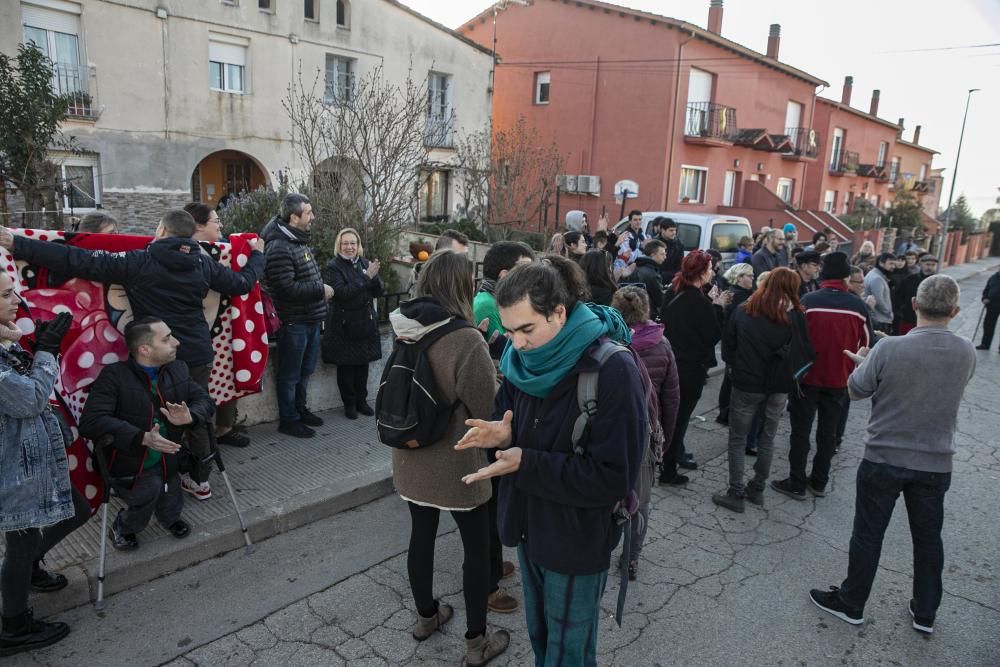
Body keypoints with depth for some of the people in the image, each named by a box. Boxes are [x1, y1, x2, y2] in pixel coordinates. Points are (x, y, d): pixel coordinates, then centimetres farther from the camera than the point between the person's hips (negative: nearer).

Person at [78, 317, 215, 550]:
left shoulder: (178, 369, -1)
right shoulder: (114, 375, -17)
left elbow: (205, 400, 0)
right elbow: (91, 421, -25)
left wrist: (189, 417, -24)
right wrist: (143, 438, -34)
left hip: (170, 464, 5)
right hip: (130, 467, -4)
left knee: (170, 513, 10)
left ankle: (170, 518, 49)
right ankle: (121, 528, 8)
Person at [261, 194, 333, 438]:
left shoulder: (301, 242, 13)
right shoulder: (280, 248, -19)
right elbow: (287, 288, -26)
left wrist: (322, 289, 8)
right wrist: (321, 290, -18)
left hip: (311, 320, 9)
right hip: (293, 323, -9)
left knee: (305, 370, 20)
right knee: (290, 374, 5)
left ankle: (300, 409, 36)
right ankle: (288, 420, 18)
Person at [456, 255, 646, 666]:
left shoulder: (613, 371, -27)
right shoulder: (524, 358, -5)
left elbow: (614, 478, -26)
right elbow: (508, 416, 8)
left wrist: (526, 464, -29)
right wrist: (501, 435, -16)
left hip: (578, 541, -6)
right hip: (531, 526, 6)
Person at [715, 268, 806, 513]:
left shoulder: (743, 311, -3)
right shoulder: (795, 316, -6)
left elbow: (727, 345, 2)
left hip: (746, 384, -1)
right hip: (779, 387, 1)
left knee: (738, 438, 8)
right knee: (767, 439, 16)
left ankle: (735, 493, 7)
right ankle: (757, 489, 24)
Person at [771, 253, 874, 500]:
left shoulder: (808, 301, -14)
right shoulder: (858, 306, -5)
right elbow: (867, 344, 3)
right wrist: (851, 371, 19)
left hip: (807, 377, -3)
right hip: (838, 379, 3)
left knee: (801, 431, 6)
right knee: (828, 432, 15)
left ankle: (797, 484, 10)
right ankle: (819, 482, 24)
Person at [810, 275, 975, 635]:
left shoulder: (889, 349, -20)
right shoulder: (967, 353, -7)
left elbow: (855, 391, -7)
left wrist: (864, 361, 13)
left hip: (884, 459, -3)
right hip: (936, 463, 4)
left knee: (868, 534, 11)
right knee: (928, 537, 19)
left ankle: (851, 604, 26)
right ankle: (925, 613, 34)